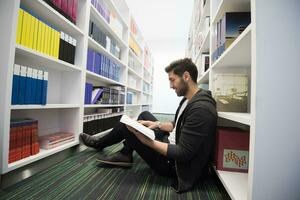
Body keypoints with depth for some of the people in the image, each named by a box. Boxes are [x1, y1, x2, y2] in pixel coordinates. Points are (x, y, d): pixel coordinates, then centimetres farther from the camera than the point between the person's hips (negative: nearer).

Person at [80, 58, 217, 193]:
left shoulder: (201, 109, -29)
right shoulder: (188, 100, 2)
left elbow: (183, 154, -28)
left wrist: (147, 140, -26)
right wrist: (157, 124, 0)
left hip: (173, 162, -9)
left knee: (126, 126, -5)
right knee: (145, 115, 13)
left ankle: (98, 144, 25)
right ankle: (125, 154, 14)